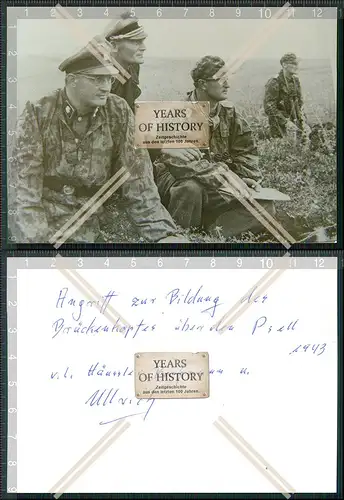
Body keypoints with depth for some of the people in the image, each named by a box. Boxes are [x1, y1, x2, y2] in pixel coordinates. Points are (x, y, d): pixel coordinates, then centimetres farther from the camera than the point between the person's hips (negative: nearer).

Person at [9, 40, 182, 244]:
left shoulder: (119, 113, -3)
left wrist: (163, 233, -13)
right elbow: (25, 184, -13)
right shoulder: (38, 114, -9)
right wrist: (38, 238, -25)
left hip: (89, 223, 3)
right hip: (41, 218, -2)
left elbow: (136, 179, -3)